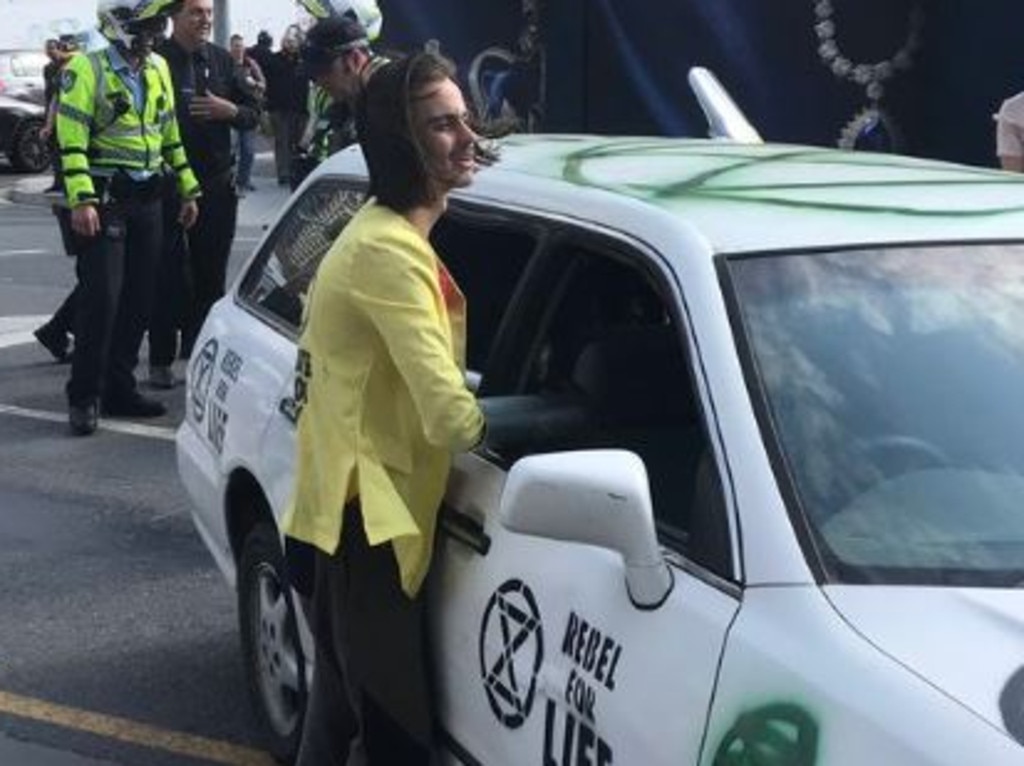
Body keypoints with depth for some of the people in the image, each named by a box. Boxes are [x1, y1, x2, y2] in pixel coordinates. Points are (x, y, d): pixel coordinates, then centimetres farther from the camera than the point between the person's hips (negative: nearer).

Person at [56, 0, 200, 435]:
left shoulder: (158, 70, 12)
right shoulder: (87, 71, -9)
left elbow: (170, 135, 19)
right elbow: (72, 142, -14)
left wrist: (188, 189, 16)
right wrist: (81, 200, -23)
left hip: (147, 200, 7)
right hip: (105, 200, -7)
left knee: (139, 300, 7)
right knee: (101, 299, -9)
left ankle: (119, 388, 18)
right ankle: (83, 398, 0)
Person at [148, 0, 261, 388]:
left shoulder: (222, 60, 10)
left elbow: (253, 114, 14)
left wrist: (230, 111, -8)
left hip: (218, 184, 5)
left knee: (211, 275, 9)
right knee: (168, 275, -1)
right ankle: (161, 360, 7)